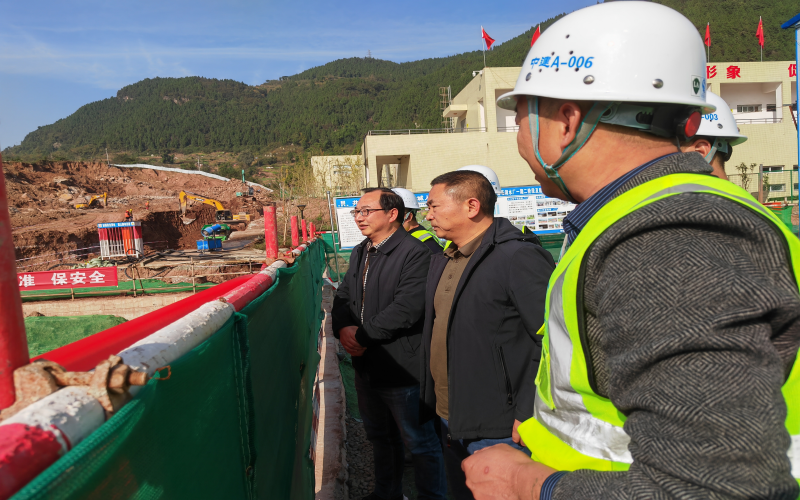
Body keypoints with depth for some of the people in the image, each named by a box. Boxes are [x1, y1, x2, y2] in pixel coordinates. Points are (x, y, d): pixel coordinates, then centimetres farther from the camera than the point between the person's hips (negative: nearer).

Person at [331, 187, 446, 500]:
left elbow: (406, 309, -26)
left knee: (419, 442, 7)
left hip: (401, 367, -8)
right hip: (366, 366, 9)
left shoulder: (415, 254, -18)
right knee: (379, 437, 25)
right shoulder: (360, 254, 12)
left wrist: (362, 335, -19)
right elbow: (343, 297, 13)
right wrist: (343, 328, -8)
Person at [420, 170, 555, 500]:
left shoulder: (519, 258, -18)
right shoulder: (441, 261, 11)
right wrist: (431, 402, 16)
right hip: (448, 421, 9)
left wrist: (528, 414, -20)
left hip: (497, 431, -8)